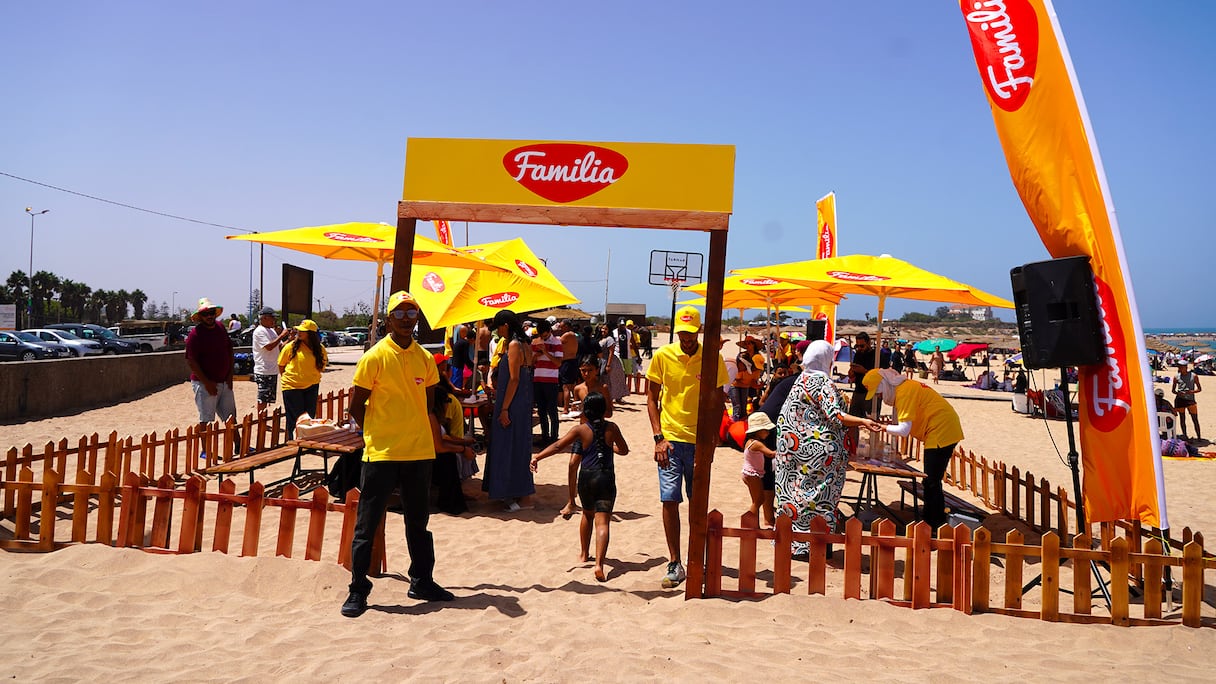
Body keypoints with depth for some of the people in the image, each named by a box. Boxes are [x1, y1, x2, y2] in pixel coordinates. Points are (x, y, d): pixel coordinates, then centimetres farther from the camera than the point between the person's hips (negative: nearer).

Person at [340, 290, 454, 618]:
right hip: (381, 454, -4)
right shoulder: (375, 357, -8)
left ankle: (422, 582, 29)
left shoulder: (425, 358, 5)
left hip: (419, 453, 5)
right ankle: (358, 591, 14)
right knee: (366, 525, 2)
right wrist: (377, 434, 3)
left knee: (418, 522, 16)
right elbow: (356, 406, -3)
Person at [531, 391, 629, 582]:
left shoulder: (580, 429, -1)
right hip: (606, 477, -1)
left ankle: (584, 554, 41)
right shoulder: (612, 428, 3)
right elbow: (624, 450, 15)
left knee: (588, 514, 27)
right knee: (602, 521, -8)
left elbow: (557, 446, -7)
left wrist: (537, 457, -1)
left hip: (586, 477, 1)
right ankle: (599, 564, -25)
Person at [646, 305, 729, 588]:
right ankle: (674, 564, 8)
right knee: (669, 500, -3)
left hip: (699, 441, 0)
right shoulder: (662, 356, -1)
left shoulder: (713, 358, -2)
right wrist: (659, 437, -5)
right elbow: (652, 399, 4)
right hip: (670, 438, 0)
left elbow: (718, 400, 5)